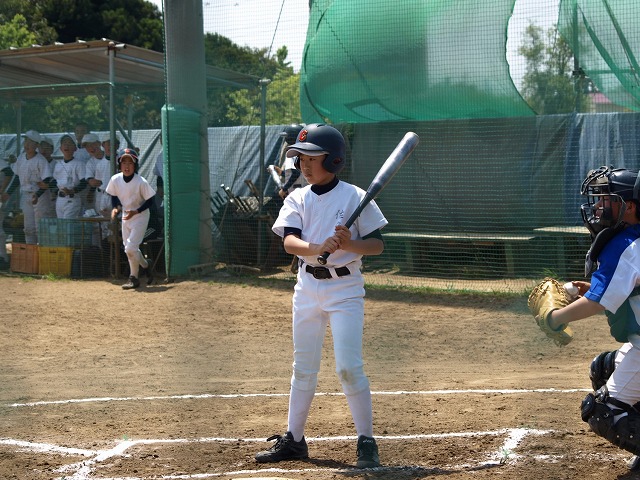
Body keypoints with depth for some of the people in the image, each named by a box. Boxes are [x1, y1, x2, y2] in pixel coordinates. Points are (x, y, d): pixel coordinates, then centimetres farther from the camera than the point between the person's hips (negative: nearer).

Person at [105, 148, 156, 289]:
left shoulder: (141, 182, -24)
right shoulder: (115, 180, -11)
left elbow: (150, 201, -16)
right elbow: (114, 196, 7)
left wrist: (136, 212, -26)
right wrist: (115, 208, -11)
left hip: (140, 217, -6)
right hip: (126, 216, 6)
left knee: (130, 248, -12)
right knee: (129, 249, 13)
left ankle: (134, 278, 3)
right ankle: (145, 266, 37)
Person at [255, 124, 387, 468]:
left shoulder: (355, 197, -7)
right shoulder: (297, 199, 3)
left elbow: (378, 245, -5)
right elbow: (289, 242, -13)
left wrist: (349, 244, -25)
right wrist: (319, 248, -32)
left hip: (345, 288, -4)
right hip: (307, 287, 4)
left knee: (349, 368, -10)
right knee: (303, 368, 12)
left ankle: (366, 442, 1)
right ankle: (294, 439, 22)